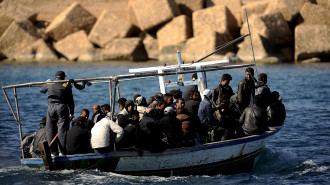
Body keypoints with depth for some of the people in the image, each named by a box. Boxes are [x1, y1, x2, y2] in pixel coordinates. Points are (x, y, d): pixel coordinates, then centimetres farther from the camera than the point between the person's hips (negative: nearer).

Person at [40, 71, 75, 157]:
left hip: (51, 108, 2)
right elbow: (70, 100, 3)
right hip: (62, 107, -2)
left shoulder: (50, 84, 8)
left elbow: (41, 90, 29)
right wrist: (71, 113, 9)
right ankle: (62, 152, -7)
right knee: (62, 130, -2)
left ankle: (53, 152, 6)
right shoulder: (66, 85, 2)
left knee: (50, 130, 9)